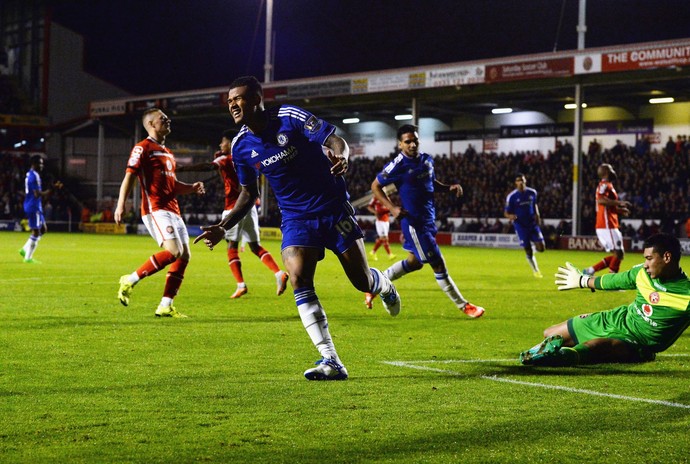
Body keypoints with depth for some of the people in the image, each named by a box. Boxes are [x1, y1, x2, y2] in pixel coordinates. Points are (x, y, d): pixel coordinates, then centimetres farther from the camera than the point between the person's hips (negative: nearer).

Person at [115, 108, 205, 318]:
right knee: (174, 251, -24)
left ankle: (165, 306, 4)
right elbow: (129, 176, -11)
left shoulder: (168, 153, 24)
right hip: (155, 209, -9)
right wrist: (121, 204, -22)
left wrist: (191, 188, 11)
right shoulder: (143, 148, -3)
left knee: (185, 255, 2)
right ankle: (130, 281, -11)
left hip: (172, 210, 9)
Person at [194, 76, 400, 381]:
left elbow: (336, 141, -18)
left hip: (334, 209, -3)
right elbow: (248, 194, 11)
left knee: (362, 281, 2)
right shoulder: (241, 146, -1)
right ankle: (331, 363, -19)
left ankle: (383, 286, 44)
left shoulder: (291, 117, -15)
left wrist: (340, 156, -42)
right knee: (299, 280, -20)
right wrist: (223, 227, -1)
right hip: (295, 219, 3)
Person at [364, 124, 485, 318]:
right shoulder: (398, 165, -15)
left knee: (414, 262, 19)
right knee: (438, 264, -1)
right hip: (414, 222, -8)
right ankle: (463, 305, 10)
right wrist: (392, 208, -18)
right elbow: (375, 186, -6)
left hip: (428, 220, 8)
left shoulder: (427, 160, 6)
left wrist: (449, 187, 2)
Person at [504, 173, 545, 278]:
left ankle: (534, 247, 28)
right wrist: (511, 216, -28)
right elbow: (506, 213, -5)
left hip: (533, 224, 3)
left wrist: (537, 215, 3)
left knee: (541, 248, -8)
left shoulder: (532, 193, 1)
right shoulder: (512, 196, -10)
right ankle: (535, 270, 19)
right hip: (520, 226, -3)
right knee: (528, 251, -1)